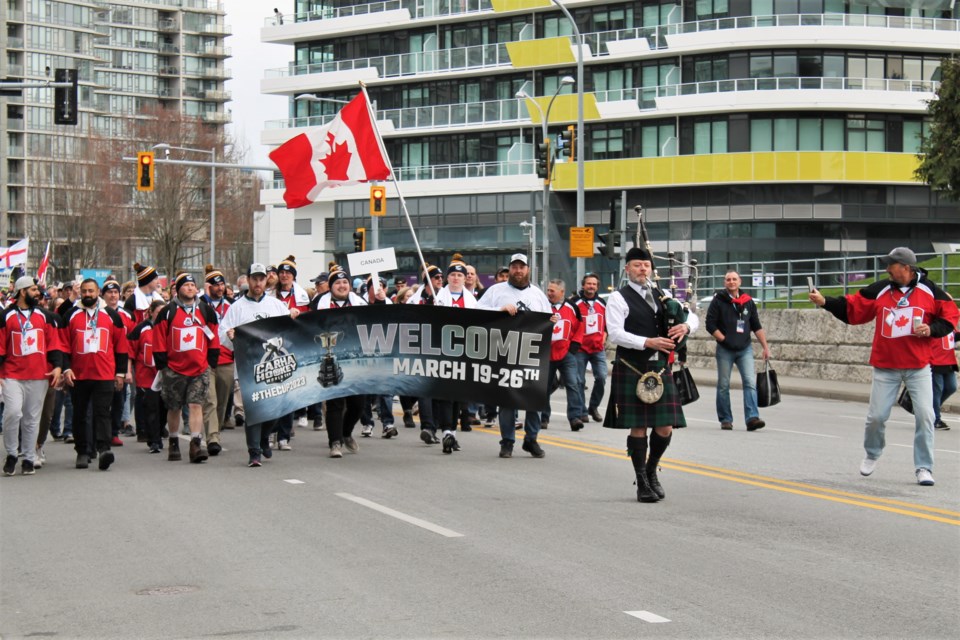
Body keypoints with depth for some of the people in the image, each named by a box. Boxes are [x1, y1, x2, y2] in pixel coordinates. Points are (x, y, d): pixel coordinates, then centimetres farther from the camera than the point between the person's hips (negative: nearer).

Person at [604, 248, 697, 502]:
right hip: (632, 369, -5)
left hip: (660, 367, 5)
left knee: (665, 427, 2)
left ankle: (651, 471, 26)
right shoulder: (618, 298, -3)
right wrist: (648, 342, -22)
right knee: (638, 427, -1)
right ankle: (642, 483, 11)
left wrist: (686, 326, -8)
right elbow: (616, 334, -14)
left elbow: (693, 317, 16)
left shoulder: (661, 296, 14)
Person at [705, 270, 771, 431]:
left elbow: (757, 327, 11)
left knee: (750, 382, -11)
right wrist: (724, 339, -11)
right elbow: (710, 325, -5)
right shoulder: (718, 301, -2)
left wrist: (765, 347, 5)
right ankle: (725, 419, 14)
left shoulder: (748, 302, 8)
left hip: (745, 349, 2)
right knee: (723, 386, 4)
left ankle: (752, 418, -18)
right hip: (725, 350, -2)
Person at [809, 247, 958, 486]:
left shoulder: (929, 290, -3)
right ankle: (872, 454, 31)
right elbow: (851, 308, 2)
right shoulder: (880, 290, 1)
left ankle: (923, 468, 5)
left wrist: (932, 329, -13)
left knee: (924, 415, -7)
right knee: (876, 416, 2)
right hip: (886, 367, 1)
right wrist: (825, 302, -9)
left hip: (918, 367, -1)